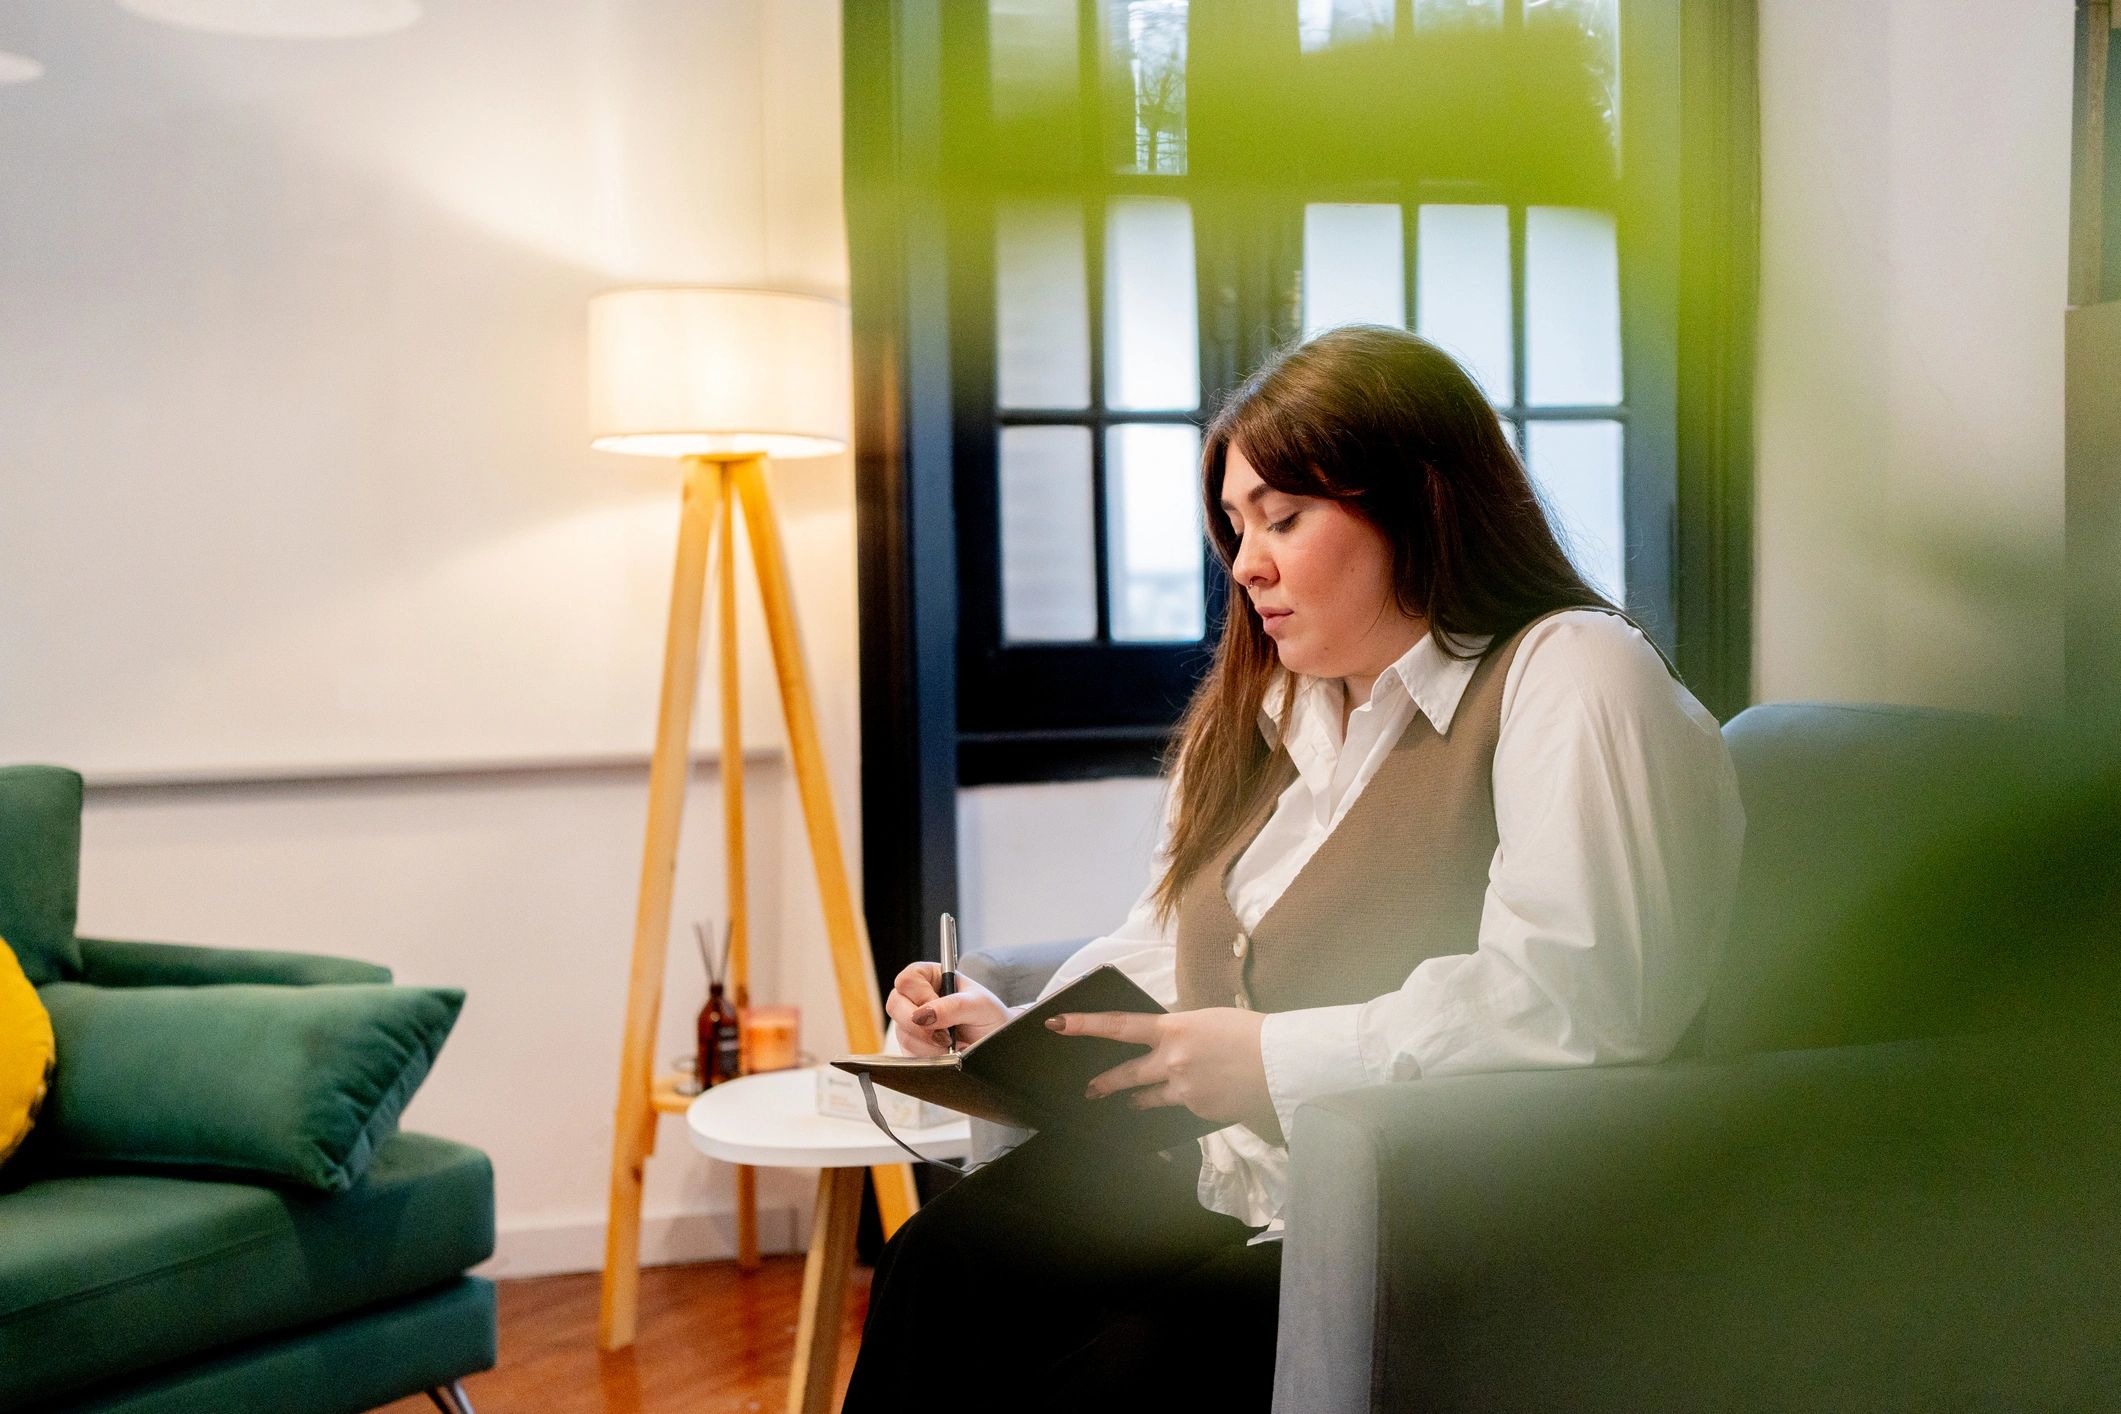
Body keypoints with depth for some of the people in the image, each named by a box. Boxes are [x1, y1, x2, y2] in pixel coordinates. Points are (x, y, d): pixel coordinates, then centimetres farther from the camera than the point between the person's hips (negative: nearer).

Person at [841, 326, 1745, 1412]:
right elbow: (1165, 951, 25)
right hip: (1237, 1189, 8)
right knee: (937, 1260, -17)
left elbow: (1578, 1003, -22)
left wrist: (1276, 1061, -20)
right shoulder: (1266, 710, 23)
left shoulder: (1577, 680, -8)